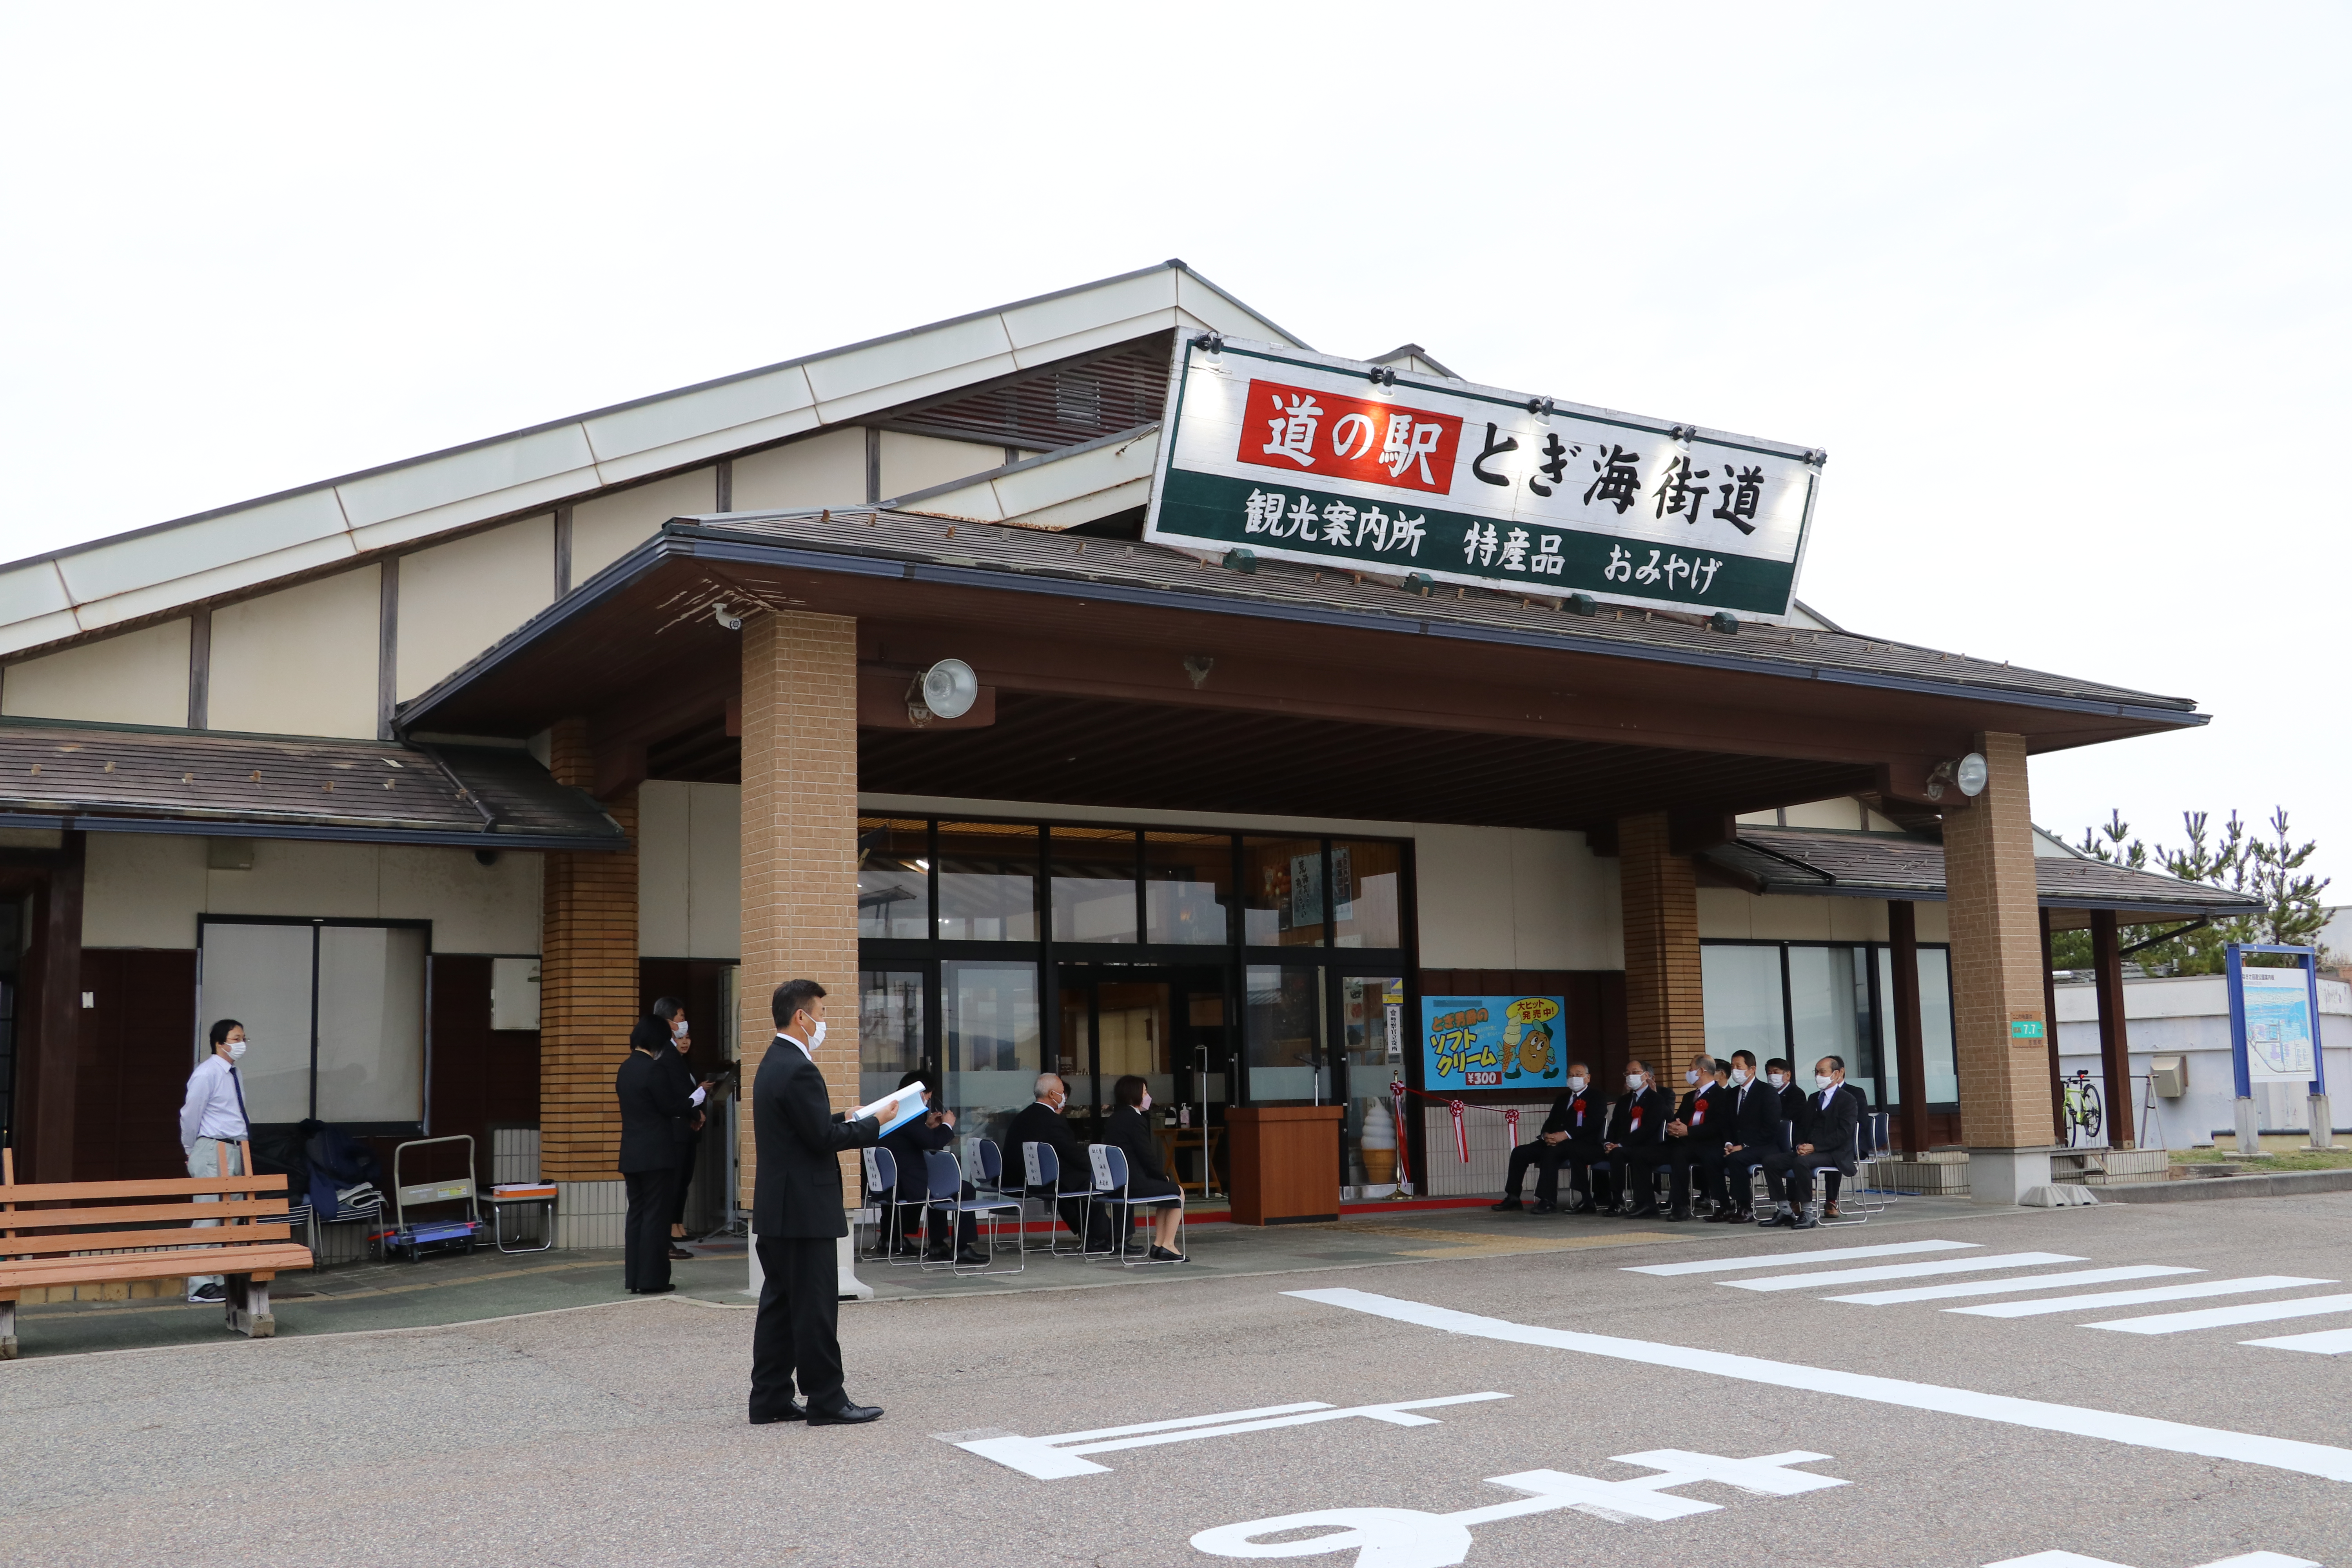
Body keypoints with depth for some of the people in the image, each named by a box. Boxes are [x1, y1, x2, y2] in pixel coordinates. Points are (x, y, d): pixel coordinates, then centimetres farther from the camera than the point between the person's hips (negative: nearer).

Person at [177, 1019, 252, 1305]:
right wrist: (192, 1152, 2)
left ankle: (222, 1279, 19)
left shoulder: (233, 1073, 13)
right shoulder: (207, 1073, -12)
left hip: (236, 1151, 9)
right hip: (214, 1152, -9)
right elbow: (190, 1115, -9)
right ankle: (201, 1286, -3)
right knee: (209, 1218, -7)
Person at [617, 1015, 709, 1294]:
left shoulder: (625, 1069, 11)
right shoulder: (655, 1068, -14)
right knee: (656, 1216, -2)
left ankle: (633, 1279, 13)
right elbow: (672, 1107, -13)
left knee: (636, 1214, 11)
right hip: (656, 1154, -8)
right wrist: (700, 1094, 2)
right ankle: (651, 1280, 0)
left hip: (631, 1154, 8)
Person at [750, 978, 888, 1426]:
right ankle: (826, 1401, 4)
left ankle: (770, 1399, 17)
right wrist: (873, 1125, -9)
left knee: (780, 1304, 13)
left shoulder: (774, 1063, 14)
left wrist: (849, 1118, 14)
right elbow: (824, 1138, -20)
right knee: (816, 1308, -3)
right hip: (804, 1209, -10)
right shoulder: (798, 1069, -18)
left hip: (777, 1207, 10)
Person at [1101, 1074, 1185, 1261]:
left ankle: (1159, 1244, 20)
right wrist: (1163, 1175, 3)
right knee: (1177, 1192, 12)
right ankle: (1167, 1245, 10)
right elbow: (1147, 1156, -15)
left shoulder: (1114, 1119, 14)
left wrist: (1160, 1175, 13)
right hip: (1134, 1184, -9)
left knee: (1167, 1189, 26)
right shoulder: (1135, 1120, -15)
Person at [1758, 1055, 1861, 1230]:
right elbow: (1802, 1127, 20)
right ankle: (1784, 1210, -9)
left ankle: (1808, 1214, -30)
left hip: (1834, 1153, -8)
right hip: (1807, 1150, 8)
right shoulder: (1813, 1098, 23)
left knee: (1801, 1162, -36)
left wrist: (1815, 1147, -19)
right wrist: (1801, 1146, -2)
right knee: (1770, 1160, -11)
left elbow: (1844, 1133, -13)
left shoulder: (1847, 1100, -2)